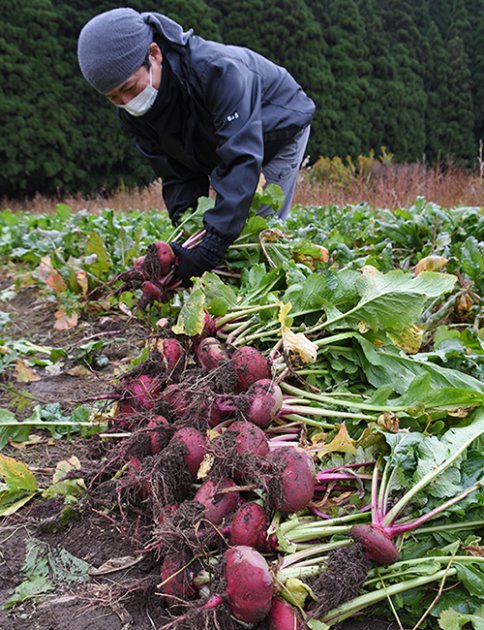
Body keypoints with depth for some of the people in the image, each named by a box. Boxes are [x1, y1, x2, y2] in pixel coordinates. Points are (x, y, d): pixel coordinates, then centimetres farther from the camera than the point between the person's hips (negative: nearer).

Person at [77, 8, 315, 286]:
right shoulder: (133, 113, -21)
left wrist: (210, 250, -55)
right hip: (226, 145, 6)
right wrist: (185, 241, -30)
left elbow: (241, 161, -49)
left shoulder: (217, 70, -43)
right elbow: (179, 176, -15)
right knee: (229, 221, 1)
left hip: (281, 129, -6)